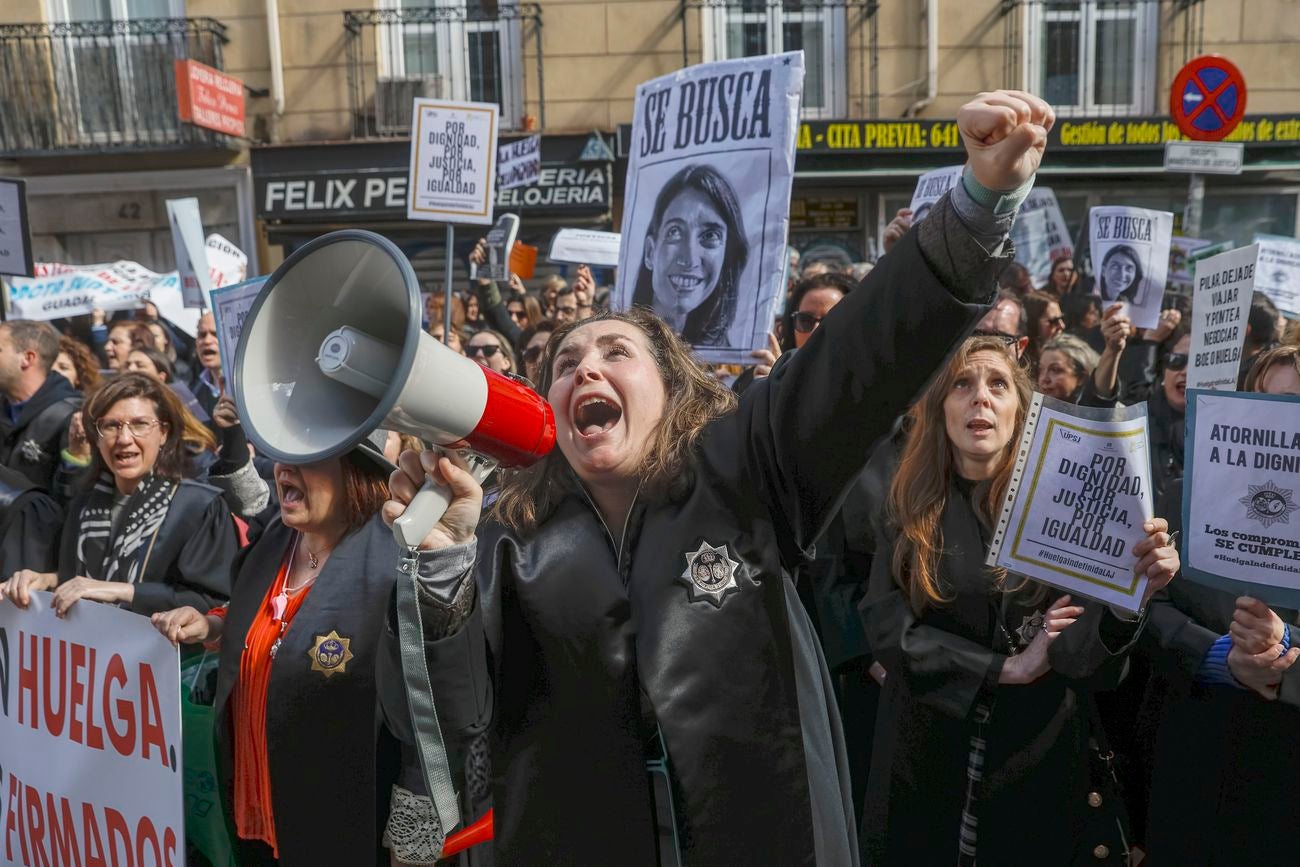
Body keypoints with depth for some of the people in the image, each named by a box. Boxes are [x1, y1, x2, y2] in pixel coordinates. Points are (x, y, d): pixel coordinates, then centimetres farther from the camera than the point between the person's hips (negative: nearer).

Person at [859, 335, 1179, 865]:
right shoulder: (906, 509, -4)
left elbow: (1084, 650, -14)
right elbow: (885, 629, -12)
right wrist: (1006, 667, -18)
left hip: (1037, 751, 0)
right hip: (931, 753, 1)